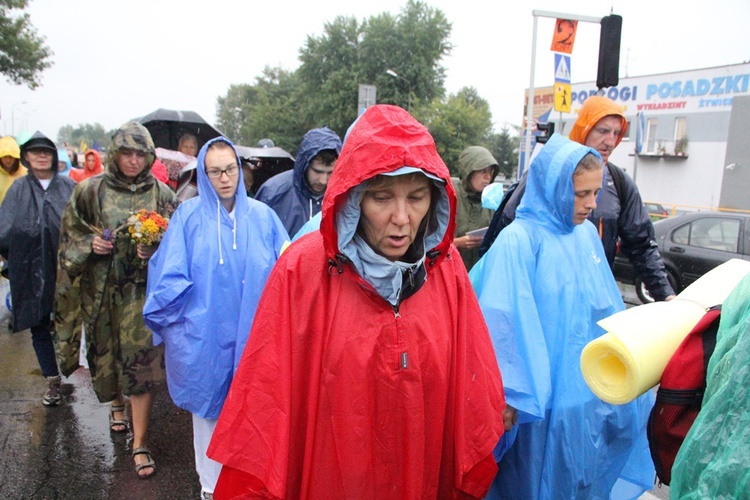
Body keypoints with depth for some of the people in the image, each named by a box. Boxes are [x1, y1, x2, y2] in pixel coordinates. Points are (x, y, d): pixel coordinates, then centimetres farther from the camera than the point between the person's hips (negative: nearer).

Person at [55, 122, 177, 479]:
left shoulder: (161, 194, 1)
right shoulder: (91, 191, 2)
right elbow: (71, 236, 8)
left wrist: (155, 251, -15)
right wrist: (90, 244, -11)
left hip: (142, 289, -2)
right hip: (101, 287, 2)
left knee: (140, 361, -5)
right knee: (107, 352, 14)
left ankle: (140, 444, 7)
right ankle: (117, 405, 48)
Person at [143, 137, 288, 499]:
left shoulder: (262, 216, 2)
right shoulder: (188, 215, -2)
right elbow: (169, 276, -2)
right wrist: (188, 314, -11)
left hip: (252, 333, 1)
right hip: (204, 335, -1)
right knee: (208, 407, 13)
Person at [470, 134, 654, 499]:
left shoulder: (588, 234, 4)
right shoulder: (519, 241, -19)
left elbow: (608, 308, 13)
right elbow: (503, 323, -22)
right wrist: (509, 398, -24)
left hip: (591, 393, 7)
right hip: (545, 397, -7)